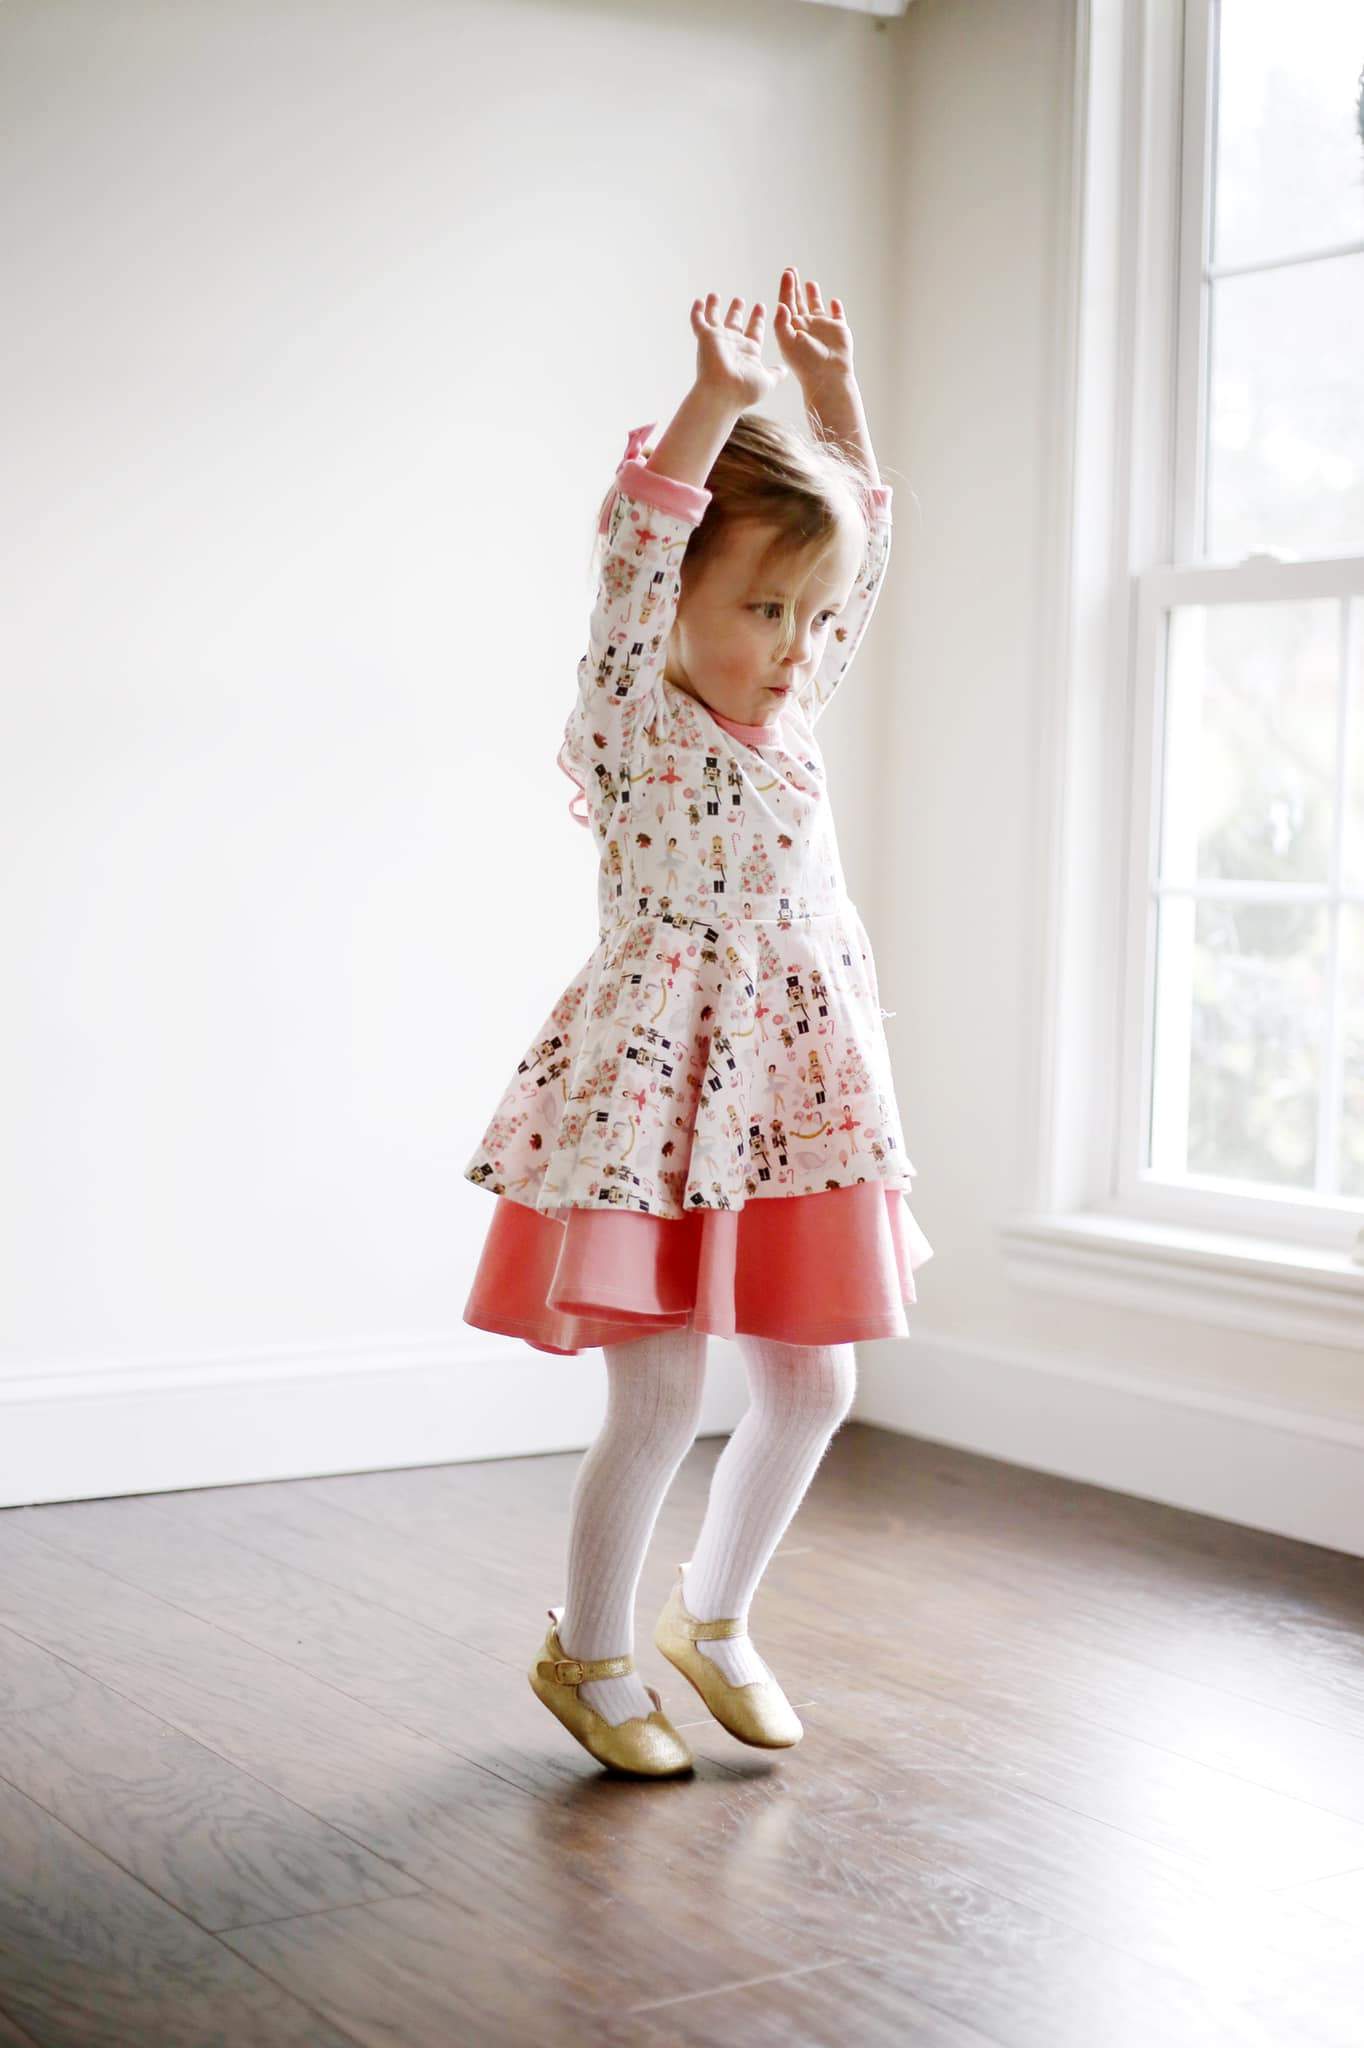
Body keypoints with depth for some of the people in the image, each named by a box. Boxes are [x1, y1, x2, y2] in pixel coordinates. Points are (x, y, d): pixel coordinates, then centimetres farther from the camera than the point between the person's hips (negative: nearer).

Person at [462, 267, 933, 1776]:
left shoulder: (790, 715, 11)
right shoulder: (634, 718, -6)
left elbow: (863, 537, 19)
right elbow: (636, 545, -22)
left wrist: (831, 391, 12)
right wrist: (718, 401, -25)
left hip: (797, 1096, 7)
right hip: (652, 1092, -7)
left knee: (811, 1384, 10)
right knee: (659, 1395, -2)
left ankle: (711, 1619, 31)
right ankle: (589, 1652, 19)